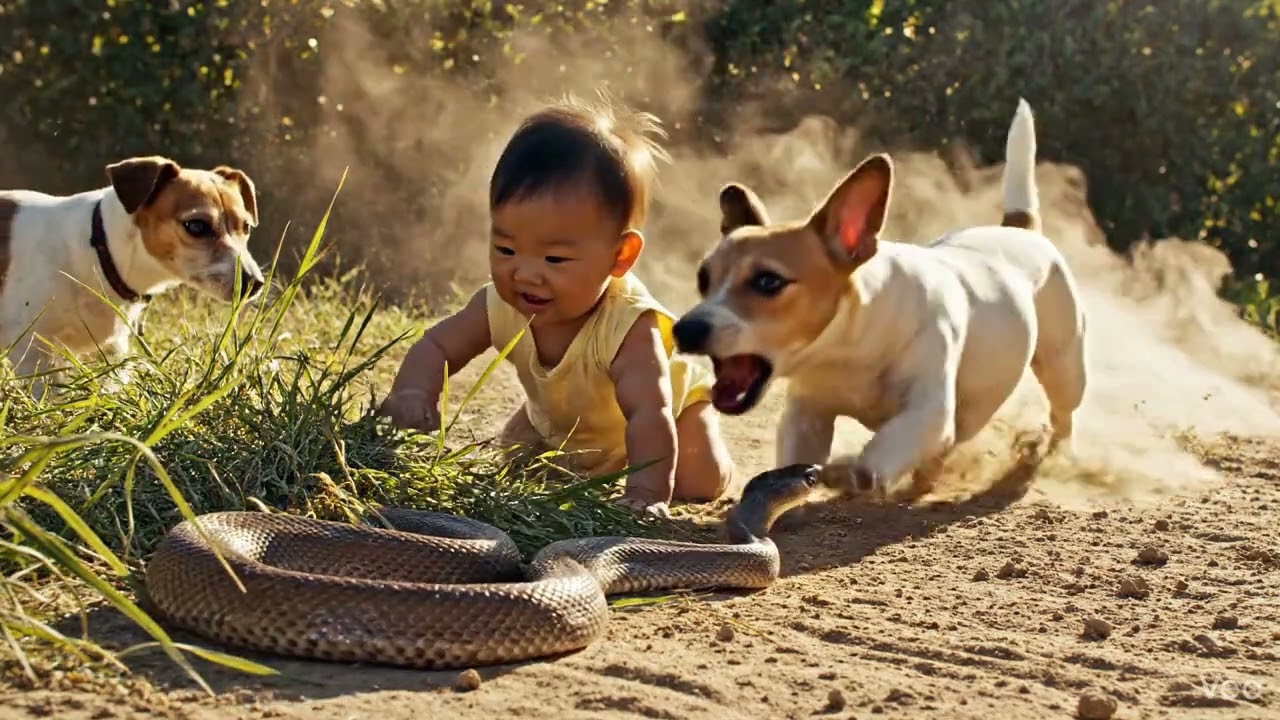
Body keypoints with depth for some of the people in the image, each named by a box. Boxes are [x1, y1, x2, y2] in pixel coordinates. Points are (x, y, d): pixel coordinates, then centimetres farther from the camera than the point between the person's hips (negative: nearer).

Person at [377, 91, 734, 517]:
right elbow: (436, 347, -19)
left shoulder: (630, 328, -47)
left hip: (670, 406, -4)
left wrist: (647, 491, -68)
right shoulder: (503, 306, -30)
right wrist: (413, 394, -41)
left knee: (700, 483, -20)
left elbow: (649, 416, -55)